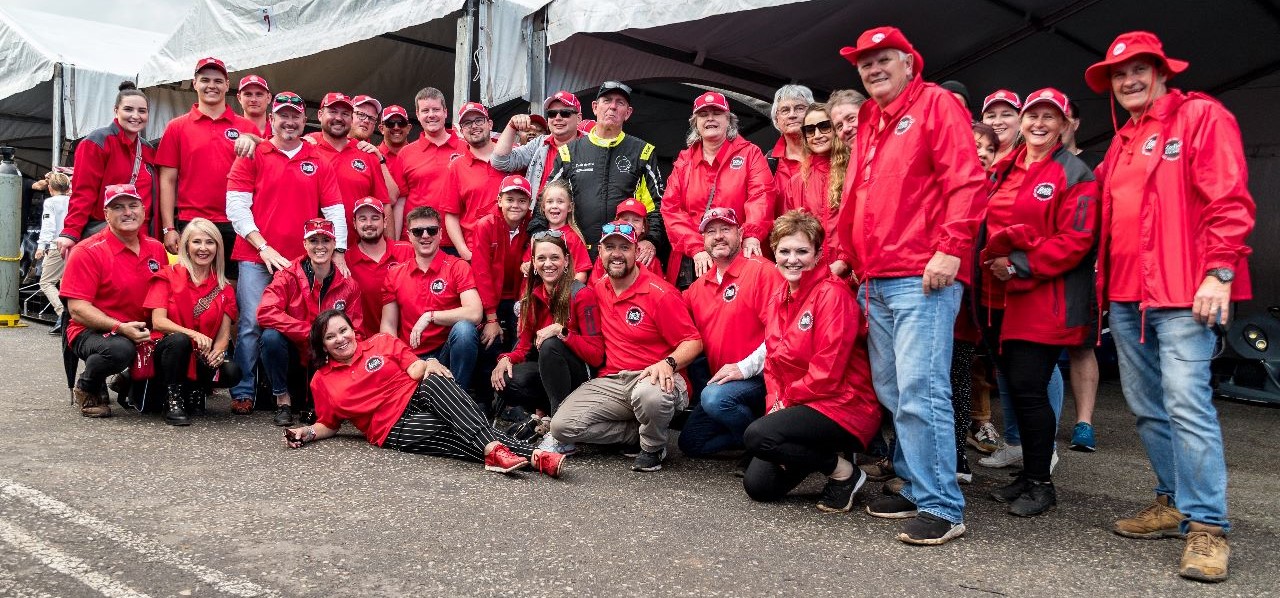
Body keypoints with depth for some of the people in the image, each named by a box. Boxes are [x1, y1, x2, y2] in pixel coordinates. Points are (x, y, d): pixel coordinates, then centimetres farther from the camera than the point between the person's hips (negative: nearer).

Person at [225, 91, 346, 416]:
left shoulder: (319, 161, 11)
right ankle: (243, 392, 3)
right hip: (256, 258, -2)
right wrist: (263, 247, -10)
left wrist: (338, 252, -1)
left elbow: (334, 210, 9)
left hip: (303, 261, 2)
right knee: (251, 324, -6)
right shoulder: (252, 156, 5)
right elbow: (236, 206, -2)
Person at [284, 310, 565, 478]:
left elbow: (416, 370, 8)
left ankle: (494, 449, -50)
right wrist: (307, 433, 0)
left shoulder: (381, 342, 14)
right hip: (394, 429, -1)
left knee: (433, 381, -36)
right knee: (459, 435, -29)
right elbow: (329, 425, 21)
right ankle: (532, 455, -51)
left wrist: (427, 366, -16)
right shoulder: (321, 381, 15)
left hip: (418, 399, 1)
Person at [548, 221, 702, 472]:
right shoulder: (598, 291, 10)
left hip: (653, 378, -5)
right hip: (610, 383, 6)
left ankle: (653, 447, -6)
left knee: (649, 394, -43)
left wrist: (668, 363, -29)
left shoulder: (659, 293, -9)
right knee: (562, 426, -15)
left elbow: (693, 342, -10)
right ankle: (641, 432, 1)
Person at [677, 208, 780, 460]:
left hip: (757, 376, -7)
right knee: (691, 442, 3)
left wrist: (744, 368, -22)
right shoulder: (698, 286, 11)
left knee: (714, 398, -33)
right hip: (718, 381, 8)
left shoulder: (762, 271, -10)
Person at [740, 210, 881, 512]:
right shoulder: (778, 297, 10)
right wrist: (775, 402, -4)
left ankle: (843, 471, -8)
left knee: (758, 435, -28)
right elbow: (773, 360, 12)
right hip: (793, 406, 8)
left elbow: (828, 370, -20)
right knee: (757, 485, -2)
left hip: (843, 407, -8)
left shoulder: (832, 294, -15)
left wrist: (786, 400, -9)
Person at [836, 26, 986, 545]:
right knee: (891, 391, 10)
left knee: (920, 391, -12)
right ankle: (915, 487, 20)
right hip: (875, 281, 8)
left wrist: (951, 249, -18)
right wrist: (851, 256, 18)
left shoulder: (936, 103, 0)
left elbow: (966, 182, -10)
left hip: (923, 278, -8)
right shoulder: (868, 122, 22)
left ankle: (942, 507, -4)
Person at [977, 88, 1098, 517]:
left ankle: (1040, 483, 9)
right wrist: (992, 262, 3)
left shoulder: (1075, 174, -4)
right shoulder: (1003, 171, 15)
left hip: (1045, 300, -6)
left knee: (1028, 389, -6)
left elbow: (1076, 240, -13)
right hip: (1002, 297, 6)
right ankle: (1029, 475, 24)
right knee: (1015, 388, 10)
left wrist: (1020, 265, -16)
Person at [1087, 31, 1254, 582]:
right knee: (1147, 406, 11)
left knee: (1185, 403, -12)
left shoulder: (1200, 116, -1)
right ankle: (1174, 502, 23)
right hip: (1127, 294, 8)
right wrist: (1107, 281, 13)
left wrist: (1219, 272, -18)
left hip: (1183, 292, -8)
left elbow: (1229, 201, -10)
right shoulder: (1121, 142, 21)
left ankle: (1206, 526, -6)